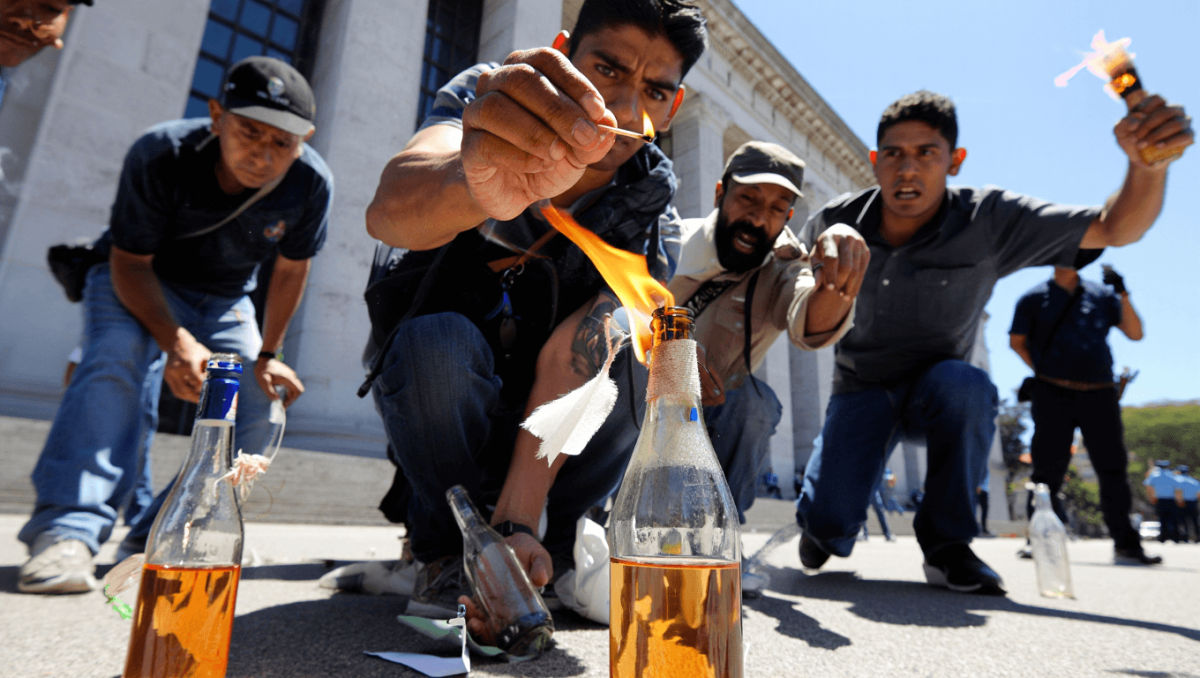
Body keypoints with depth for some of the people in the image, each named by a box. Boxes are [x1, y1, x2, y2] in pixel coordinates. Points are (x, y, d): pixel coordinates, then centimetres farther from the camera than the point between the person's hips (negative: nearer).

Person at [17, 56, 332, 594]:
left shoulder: (311, 183, -24)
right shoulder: (160, 155, -30)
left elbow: (290, 270, -8)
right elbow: (129, 262, -23)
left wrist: (267, 356, -5)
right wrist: (177, 342, -41)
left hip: (224, 302, 3)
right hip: (136, 281, -2)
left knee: (256, 414, -11)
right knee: (116, 365, -32)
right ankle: (67, 529, -30)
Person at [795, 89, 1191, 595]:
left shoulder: (988, 221, -14)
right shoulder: (835, 223, -12)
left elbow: (1115, 229, -14)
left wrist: (1147, 164, -35)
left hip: (937, 393, 1)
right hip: (862, 388, 0)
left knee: (963, 382, -38)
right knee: (829, 529, -21)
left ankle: (946, 543, -15)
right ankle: (823, 520, 22)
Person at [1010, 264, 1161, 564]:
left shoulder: (1102, 296, 14)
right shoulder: (1035, 298, 7)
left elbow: (1135, 333, 8)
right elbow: (1017, 341, 13)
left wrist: (1123, 295, -2)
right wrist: (1044, 371, 4)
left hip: (1099, 395, 3)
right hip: (1053, 396, -3)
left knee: (1113, 467, 3)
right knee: (1048, 469, -1)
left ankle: (1126, 544, 11)